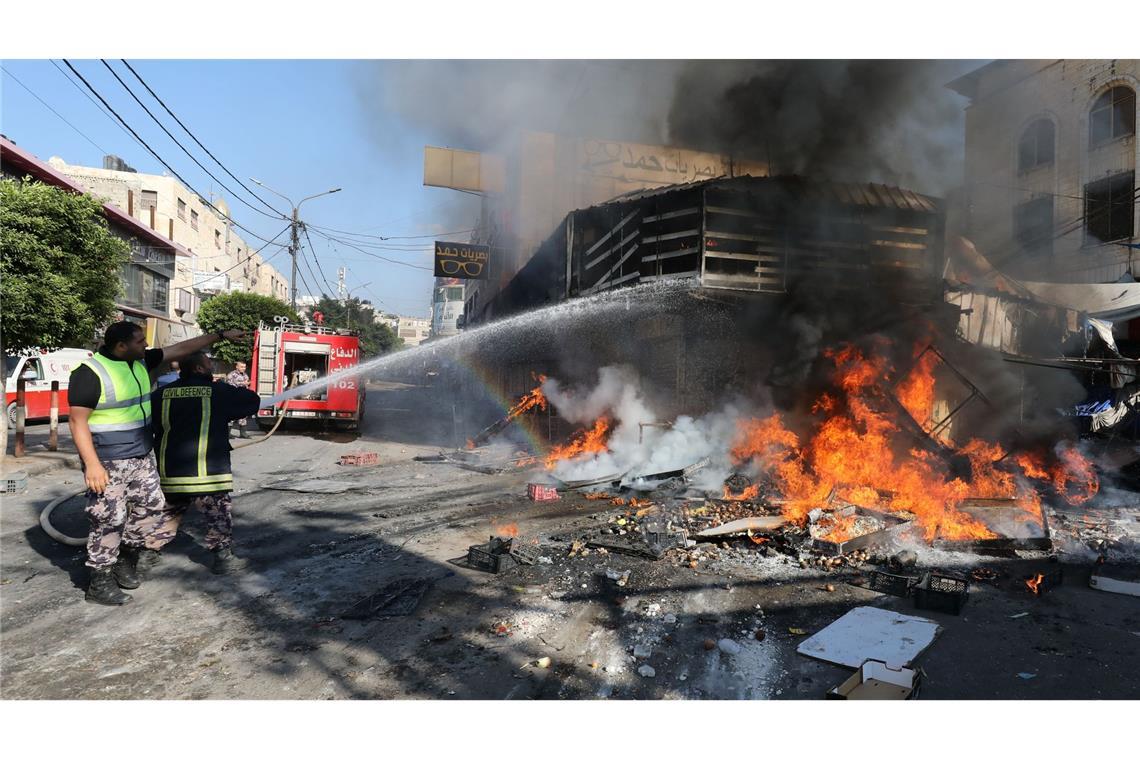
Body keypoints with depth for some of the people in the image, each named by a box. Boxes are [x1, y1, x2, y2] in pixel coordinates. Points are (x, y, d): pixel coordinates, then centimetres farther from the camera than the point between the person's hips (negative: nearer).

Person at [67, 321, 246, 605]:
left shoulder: (140, 362, 5)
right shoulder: (90, 373, -17)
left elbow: (181, 349, 11)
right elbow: (77, 421, -17)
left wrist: (221, 335, 10)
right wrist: (92, 464, -22)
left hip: (142, 457, 8)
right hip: (108, 462, -8)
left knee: (151, 505, 12)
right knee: (110, 520, -2)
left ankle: (126, 557, 30)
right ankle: (99, 583, 11)